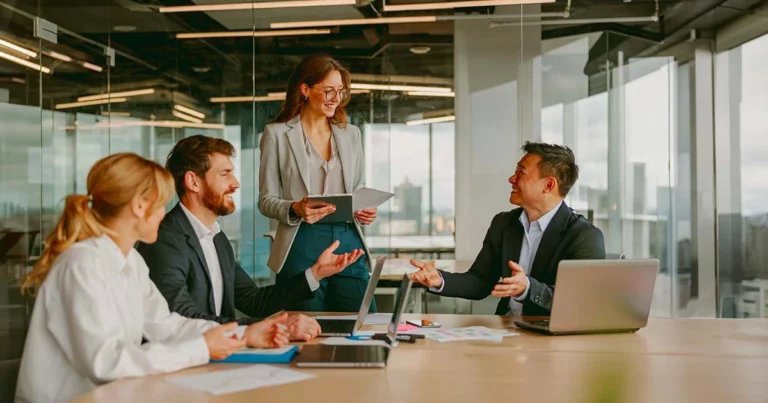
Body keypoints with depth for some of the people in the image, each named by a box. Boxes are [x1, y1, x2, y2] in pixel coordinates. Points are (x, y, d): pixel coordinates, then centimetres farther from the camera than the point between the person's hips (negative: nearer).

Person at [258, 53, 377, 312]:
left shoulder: (351, 134, 14)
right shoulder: (277, 134, 2)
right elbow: (266, 200, 2)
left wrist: (366, 211, -2)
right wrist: (295, 209, -17)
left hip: (348, 243, 3)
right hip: (302, 247, -3)